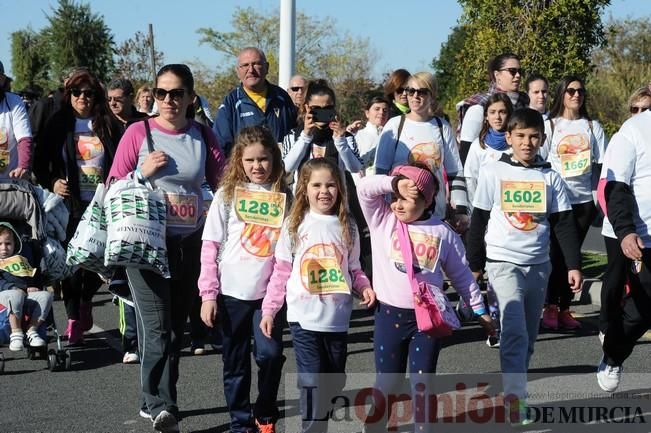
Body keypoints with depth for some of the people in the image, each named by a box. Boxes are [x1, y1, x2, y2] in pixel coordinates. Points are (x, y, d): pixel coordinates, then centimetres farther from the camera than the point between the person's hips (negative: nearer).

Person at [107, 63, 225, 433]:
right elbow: (114, 187, 1)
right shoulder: (139, 132, -2)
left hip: (190, 243, 4)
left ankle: (156, 402, 23)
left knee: (177, 327, 11)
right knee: (157, 328, -14)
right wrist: (143, 172, -15)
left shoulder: (203, 137, 5)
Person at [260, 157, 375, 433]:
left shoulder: (347, 227, 4)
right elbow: (281, 271, 0)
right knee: (312, 381, -6)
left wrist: (364, 287, -9)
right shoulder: (295, 225, -1)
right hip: (304, 317, -3)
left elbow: (353, 268, 10)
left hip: (337, 318, 3)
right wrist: (269, 309, -2)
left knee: (335, 382, 12)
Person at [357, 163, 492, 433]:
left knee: (422, 383, 6)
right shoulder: (383, 221, 0)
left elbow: (461, 274, 8)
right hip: (390, 315, 0)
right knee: (386, 383, 8)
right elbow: (364, 187, -14)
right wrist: (395, 182, -23)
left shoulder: (442, 232, 1)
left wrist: (479, 310, 10)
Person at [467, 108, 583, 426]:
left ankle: (515, 391, 24)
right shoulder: (493, 173, -2)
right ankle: (515, 397, -21)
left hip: (539, 265, 4)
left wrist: (574, 265, -1)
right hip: (503, 262, -4)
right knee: (515, 332, -18)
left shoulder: (550, 177, 4)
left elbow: (564, 224, 5)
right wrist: (474, 265, 3)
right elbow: (478, 221, 3)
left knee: (528, 336, 11)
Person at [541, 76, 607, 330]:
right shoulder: (550, 126, 3)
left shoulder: (593, 127, 10)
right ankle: (550, 307, 5)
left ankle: (564, 309, 10)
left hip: (583, 200, 2)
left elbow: (599, 166, 11)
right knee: (556, 254, -5)